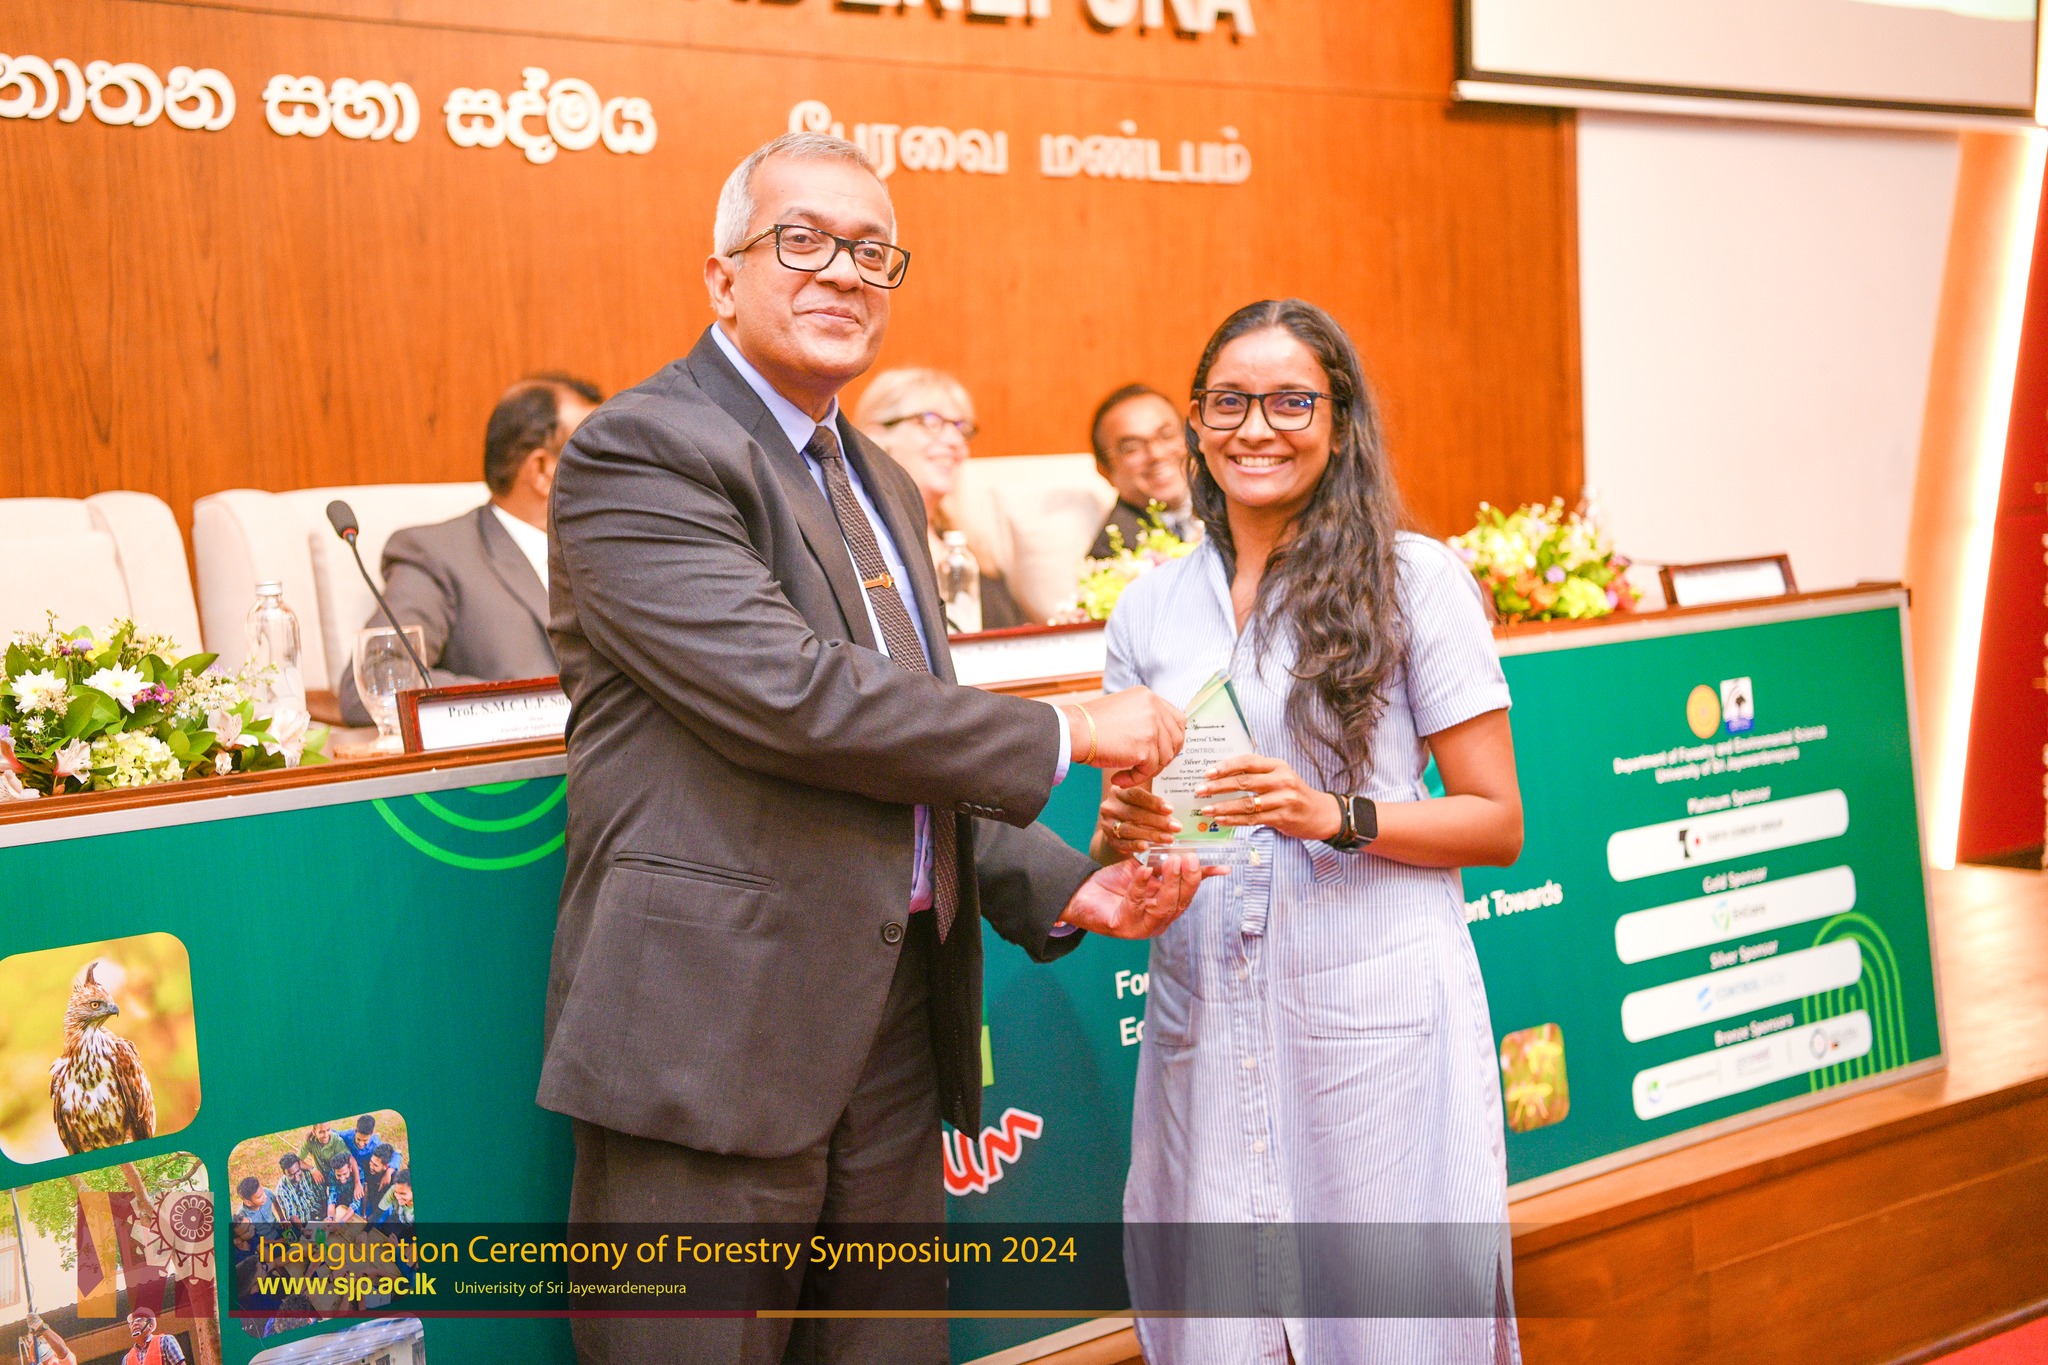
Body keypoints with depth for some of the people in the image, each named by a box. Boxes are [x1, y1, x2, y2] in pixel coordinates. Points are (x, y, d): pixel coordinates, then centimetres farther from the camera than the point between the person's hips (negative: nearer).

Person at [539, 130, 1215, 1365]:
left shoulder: (884, 489, 18)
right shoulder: (640, 453, -10)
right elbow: (790, 697, -22)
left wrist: (1064, 886, 5)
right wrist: (1062, 736, -13)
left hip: (894, 1022, 8)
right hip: (717, 1026, -8)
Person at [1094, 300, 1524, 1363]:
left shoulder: (1416, 580, -1)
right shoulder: (1150, 610, 10)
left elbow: (1497, 822, -1)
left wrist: (1335, 816, -16)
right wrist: (1118, 830, -6)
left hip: (1376, 1009, -3)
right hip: (1203, 1021, 3)